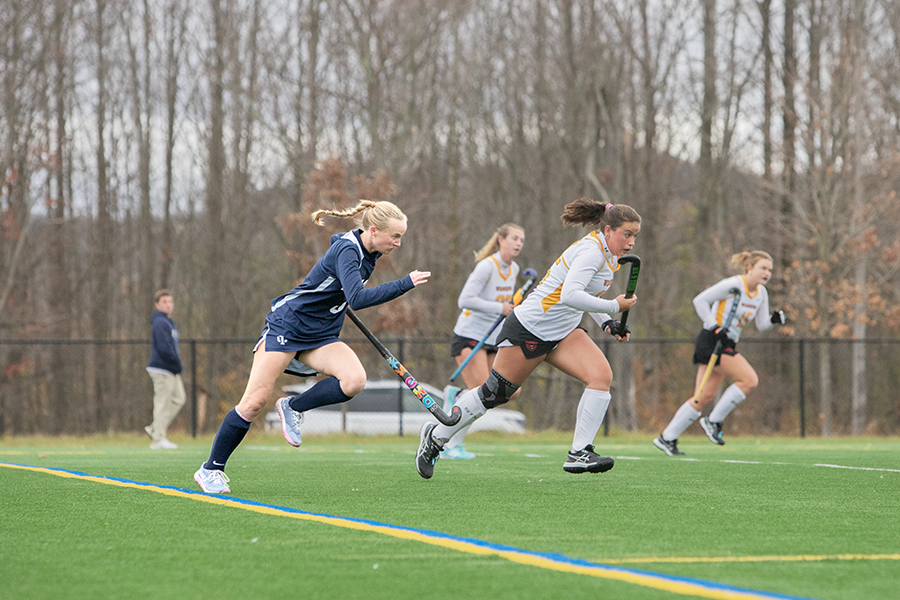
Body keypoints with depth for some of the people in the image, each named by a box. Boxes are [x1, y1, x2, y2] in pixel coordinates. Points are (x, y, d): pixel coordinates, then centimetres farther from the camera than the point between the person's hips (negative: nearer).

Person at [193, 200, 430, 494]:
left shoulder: (368, 252, 3)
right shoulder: (346, 251, -22)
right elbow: (357, 298, -37)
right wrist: (405, 285, -37)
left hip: (321, 336, 7)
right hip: (287, 325, -7)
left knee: (354, 380, -22)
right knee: (255, 401, -10)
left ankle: (293, 407, -1)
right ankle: (210, 470, 3)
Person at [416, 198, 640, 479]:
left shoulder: (608, 254, 7)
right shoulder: (591, 251, -22)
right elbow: (569, 295, -35)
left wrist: (606, 323, 9)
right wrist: (614, 306, -28)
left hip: (563, 332, 9)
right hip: (530, 328, -9)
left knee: (602, 375, -14)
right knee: (493, 393, 0)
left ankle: (579, 454, -13)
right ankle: (435, 436, 22)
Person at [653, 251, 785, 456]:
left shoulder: (761, 293, 10)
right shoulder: (734, 285, -15)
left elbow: (761, 324, 15)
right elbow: (700, 300, -14)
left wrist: (773, 319, -6)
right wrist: (715, 328, -20)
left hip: (727, 344, 9)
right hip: (711, 341, -9)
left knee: (704, 397, 7)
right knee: (749, 379, -18)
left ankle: (666, 438, 13)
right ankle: (714, 421, -6)